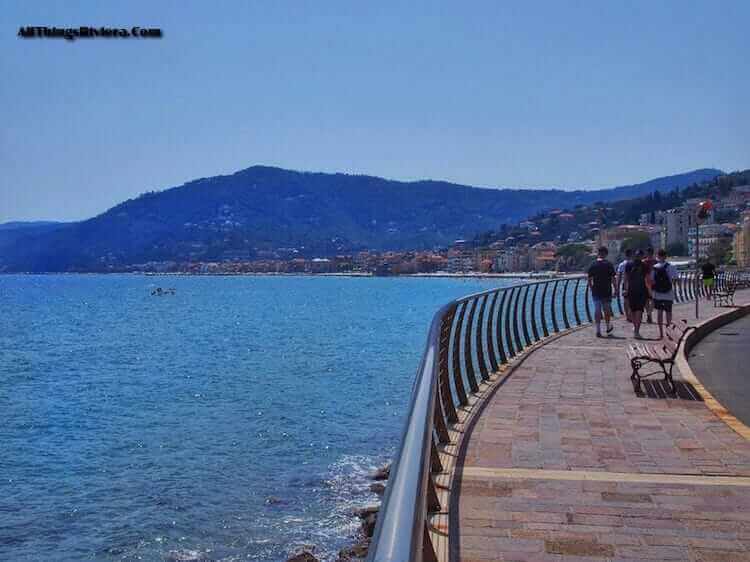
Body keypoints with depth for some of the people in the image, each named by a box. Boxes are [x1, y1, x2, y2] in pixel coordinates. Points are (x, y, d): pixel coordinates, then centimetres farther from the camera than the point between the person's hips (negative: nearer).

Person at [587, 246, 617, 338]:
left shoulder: (593, 265, 1)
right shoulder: (609, 264, -6)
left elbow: (590, 279, 3)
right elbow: (613, 278, -7)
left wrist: (591, 289, 15)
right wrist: (615, 289, 0)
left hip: (596, 291, 1)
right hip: (607, 291, -1)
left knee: (597, 311, 2)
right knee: (607, 309, 15)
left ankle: (598, 330, -2)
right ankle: (608, 327, 29)